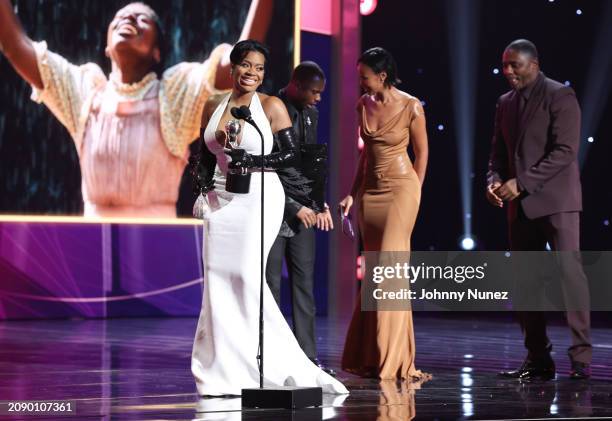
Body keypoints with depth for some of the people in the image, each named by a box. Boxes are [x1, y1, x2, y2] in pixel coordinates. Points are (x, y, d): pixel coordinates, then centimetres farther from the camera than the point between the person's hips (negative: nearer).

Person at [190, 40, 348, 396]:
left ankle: (272, 364, -2)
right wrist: (203, 179, 1)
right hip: (221, 200, 5)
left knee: (246, 275, -13)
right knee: (218, 279, 0)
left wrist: (253, 162, -16)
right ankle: (225, 373, 5)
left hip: (258, 199, -5)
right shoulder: (213, 106, 11)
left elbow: (293, 155, -5)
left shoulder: (271, 106, -3)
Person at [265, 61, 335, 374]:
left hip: (302, 210, 7)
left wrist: (320, 204, 9)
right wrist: (294, 207, -16)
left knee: (304, 283, 6)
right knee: (270, 284, -4)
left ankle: (308, 357, 8)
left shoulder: (310, 113, 12)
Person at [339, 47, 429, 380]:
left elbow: (422, 152, 1)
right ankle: (372, 357, 11)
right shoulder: (364, 104, 6)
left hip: (400, 188, -6)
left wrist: (412, 195, 5)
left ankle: (392, 359, -4)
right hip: (370, 190, 6)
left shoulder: (411, 107, -10)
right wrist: (353, 192, 14)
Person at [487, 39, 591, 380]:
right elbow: (499, 152, 19)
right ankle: (538, 359, 9)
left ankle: (581, 357, -9)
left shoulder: (560, 96, -6)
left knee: (569, 272, -11)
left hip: (556, 201, -7)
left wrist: (521, 182, -19)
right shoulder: (506, 103, 15)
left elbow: (565, 151, -15)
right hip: (521, 205, 7)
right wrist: (494, 180, -3)